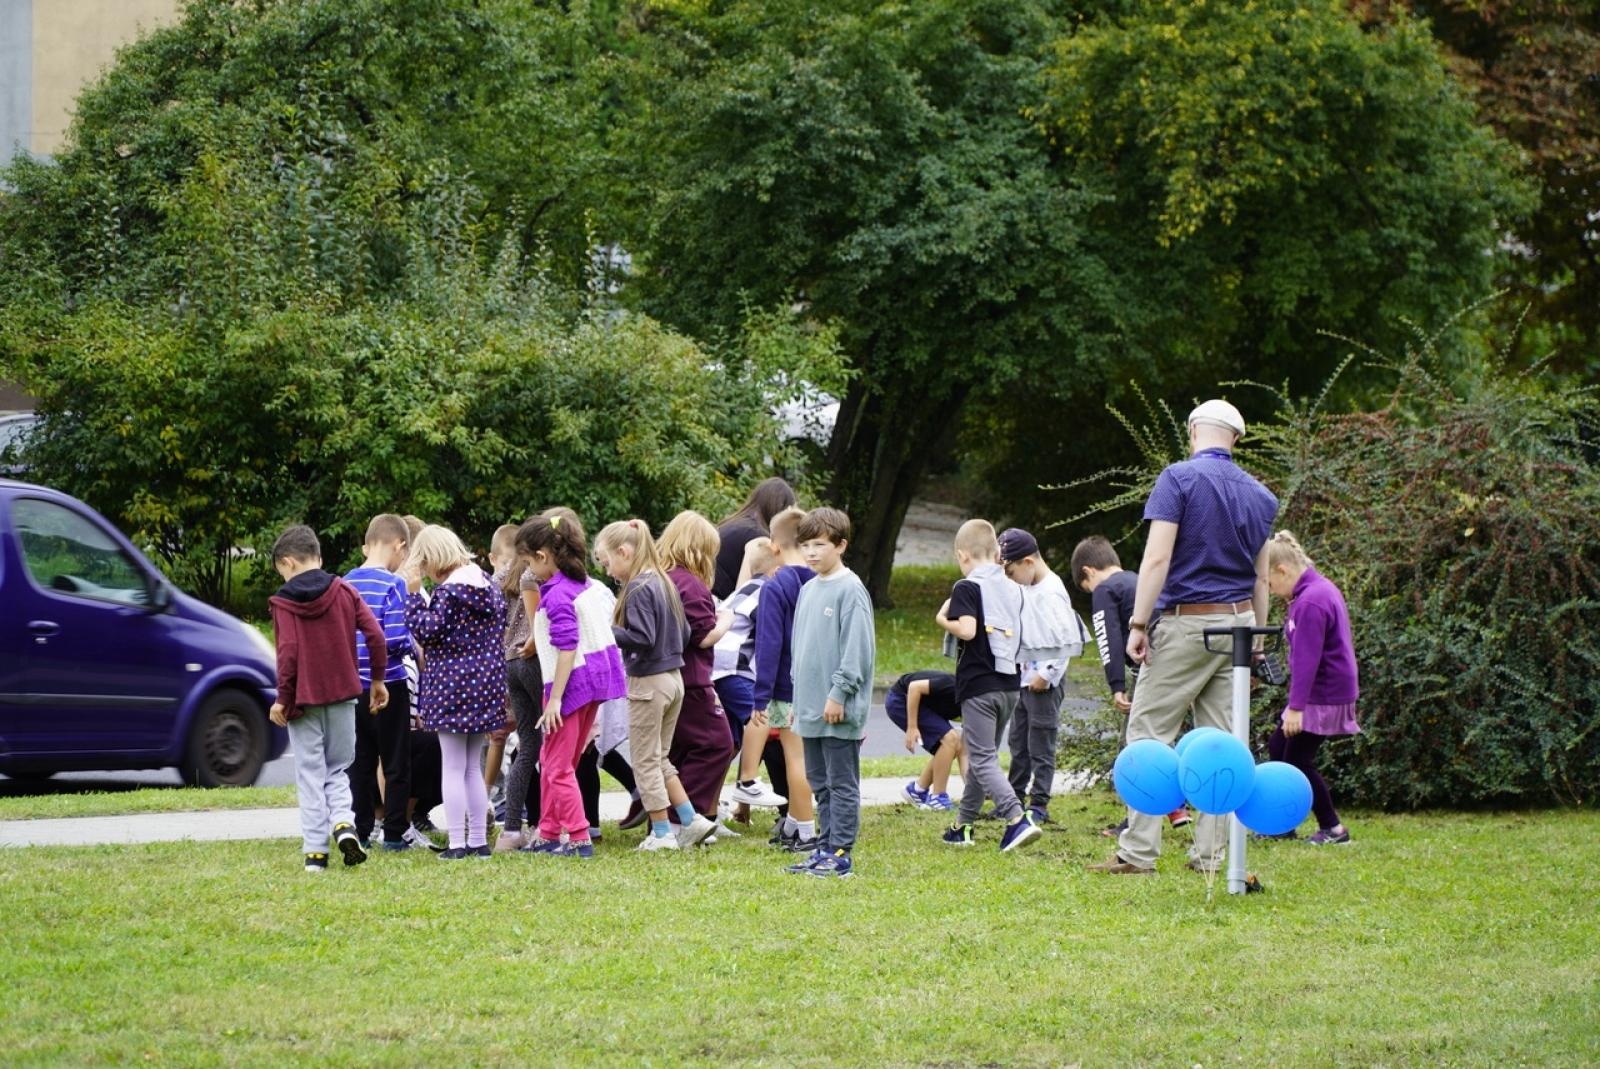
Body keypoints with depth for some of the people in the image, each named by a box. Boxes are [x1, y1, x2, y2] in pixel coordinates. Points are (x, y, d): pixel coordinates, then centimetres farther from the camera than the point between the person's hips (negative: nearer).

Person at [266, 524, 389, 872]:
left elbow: (288, 652, -13)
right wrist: (378, 679, 7)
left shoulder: (284, 602, -6)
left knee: (310, 776, 4)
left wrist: (283, 698, -6)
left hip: (304, 699, -2)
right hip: (342, 694, 2)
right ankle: (343, 821, -12)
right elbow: (375, 635, -4)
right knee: (337, 768, 15)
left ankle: (315, 851, 1)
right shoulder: (344, 591, 2)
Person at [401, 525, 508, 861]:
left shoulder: (449, 591, -17)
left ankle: (457, 844, -3)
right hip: (486, 682, 8)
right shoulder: (488, 585, 9)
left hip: (454, 685, -8)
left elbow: (427, 631, -17)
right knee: (473, 768, 15)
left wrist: (413, 594, -12)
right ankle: (479, 840, 15)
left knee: (453, 768, -2)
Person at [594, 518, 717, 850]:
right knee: (659, 759, 18)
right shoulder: (664, 584, 10)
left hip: (648, 682, -9)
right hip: (674, 677, 9)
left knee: (645, 761, 2)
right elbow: (685, 633, 15)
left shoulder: (638, 589, -17)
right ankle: (691, 821, 14)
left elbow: (641, 637, -24)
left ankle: (662, 833, 5)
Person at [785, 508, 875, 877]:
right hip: (811, 708, 9)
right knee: (819, 782, 13)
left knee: (842, 783, -3)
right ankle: (825, 846, 19)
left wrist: (839, 693, -18)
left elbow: (857, 649, -16)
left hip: (839, 711, -9)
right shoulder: (808, 590, 14)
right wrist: (798, 697, 18)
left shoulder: (850, 590, -11)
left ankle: (841, 853, 0)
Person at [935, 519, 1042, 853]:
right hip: (1010, 681, 7)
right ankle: (964, 823, 25)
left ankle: (1017, 818, -23)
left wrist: (943, 619, -5)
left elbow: (967, 629, -23)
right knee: (983, 755, 17)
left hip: (979, 684, -7)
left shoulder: (966, 588, -10)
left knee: (982, 759, -7)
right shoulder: (1013, 588, 10)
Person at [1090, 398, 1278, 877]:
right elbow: (1261, 577, 15)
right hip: (1237, 622, 6)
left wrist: (1139, 625, -13)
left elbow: (1157, 557, -15)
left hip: (1186, 622, -6)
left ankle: (1138, 852, -8)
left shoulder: (1180, 478, -7)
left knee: (1149, 733, -3)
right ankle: (1209, 855, 5)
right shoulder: (1259, 495, 11)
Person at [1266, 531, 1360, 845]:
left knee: (1298, 760, -4)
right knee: (1278, 748, 15)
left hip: (1323, 697, -11)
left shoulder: (1310, 602, -22)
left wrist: (1296, 706, -26)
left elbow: (1306, 658, -26)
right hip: (1330, 689, 11)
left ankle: (1332, 828, 3)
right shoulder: (1320, 589, 12)